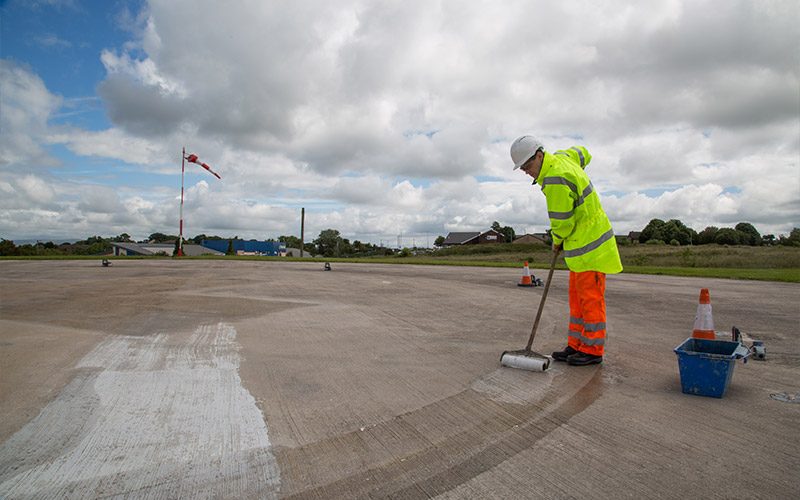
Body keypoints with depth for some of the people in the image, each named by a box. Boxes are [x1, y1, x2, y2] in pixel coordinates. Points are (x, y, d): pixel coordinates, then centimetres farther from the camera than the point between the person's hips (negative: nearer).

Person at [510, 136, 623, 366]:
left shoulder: (555, 180, -24)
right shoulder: (561, 157, 6)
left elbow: (562, 222, -18)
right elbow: (583, 154, 29)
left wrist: (557, 241, 3)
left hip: (590, 245, -10)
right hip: (582, 243, 10)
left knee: (591, 298, -1)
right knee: (577, 297, 11)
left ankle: (593, 350, 10)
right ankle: (576, 346, 18)